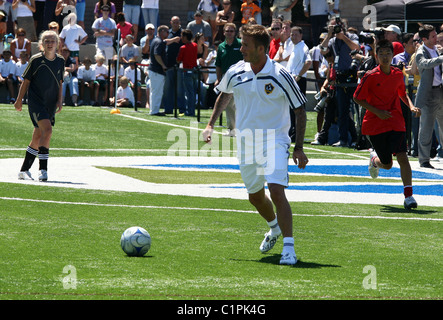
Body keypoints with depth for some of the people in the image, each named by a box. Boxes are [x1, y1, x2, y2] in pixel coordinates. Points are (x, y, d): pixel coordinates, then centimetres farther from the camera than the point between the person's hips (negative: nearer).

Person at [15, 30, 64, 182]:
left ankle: (24, 170, 19)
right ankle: (43, 169, -21)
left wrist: (59, 100, 6)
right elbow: (26, 81, 1)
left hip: (51, 105, 5)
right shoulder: (36, 60, -7)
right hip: (36, 101, -5)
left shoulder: (60, 61, 7)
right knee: (47, 130, -23)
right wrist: (19, 100, 2)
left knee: (37, 138, 8)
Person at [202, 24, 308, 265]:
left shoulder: (280, 76, -15)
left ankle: (288, 247, -19)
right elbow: (224, 95, 21)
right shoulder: (235, 73, -2)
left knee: (276, 191, -22)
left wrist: (299, 148, -9)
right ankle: (274, 228, 46)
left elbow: (300, 110, -6)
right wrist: (211, 125, 14)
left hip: (274, 143, -5)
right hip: (246, 143, 5)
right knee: (255, 196, 16)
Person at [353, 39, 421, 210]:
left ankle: (408, 195, -14)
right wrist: (377, 112, -14)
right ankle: (374, 159, 43)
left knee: (402, 157, -15)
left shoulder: (398, 74, 3)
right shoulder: (371, 76, -10)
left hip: (396, 122, 2)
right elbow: (358, 98, -4)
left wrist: (411, 106, 2)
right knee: (387, 164, 5)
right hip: (375, 124, -2)